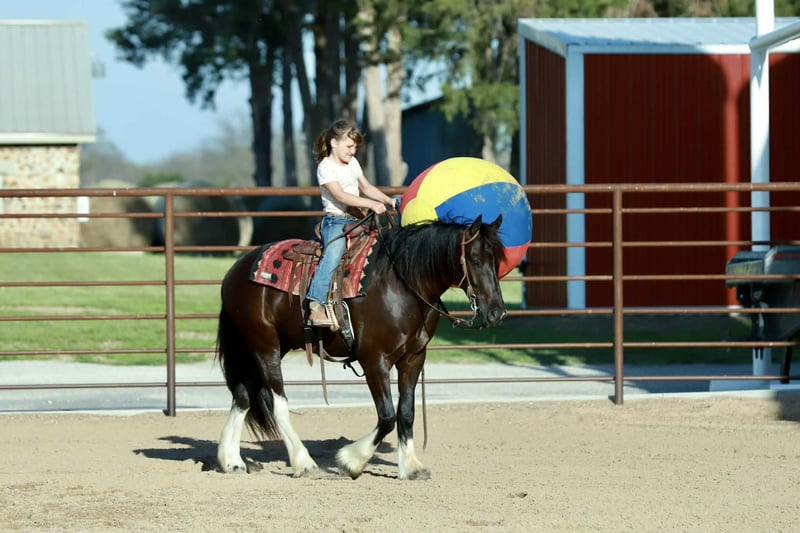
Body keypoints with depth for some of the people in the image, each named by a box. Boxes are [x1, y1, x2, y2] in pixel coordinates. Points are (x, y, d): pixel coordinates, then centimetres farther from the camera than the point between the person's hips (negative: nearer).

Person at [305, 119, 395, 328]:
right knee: (333, 254, -31)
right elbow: (340, 196, -20)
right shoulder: (326, 167, -9)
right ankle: (316, 306, -41)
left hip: (355, 221, 9)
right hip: (335, 220, -9)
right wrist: (372, 204, -27)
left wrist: (388, 200, 9)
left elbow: (366, 187, 26)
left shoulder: (352, 163, 17)